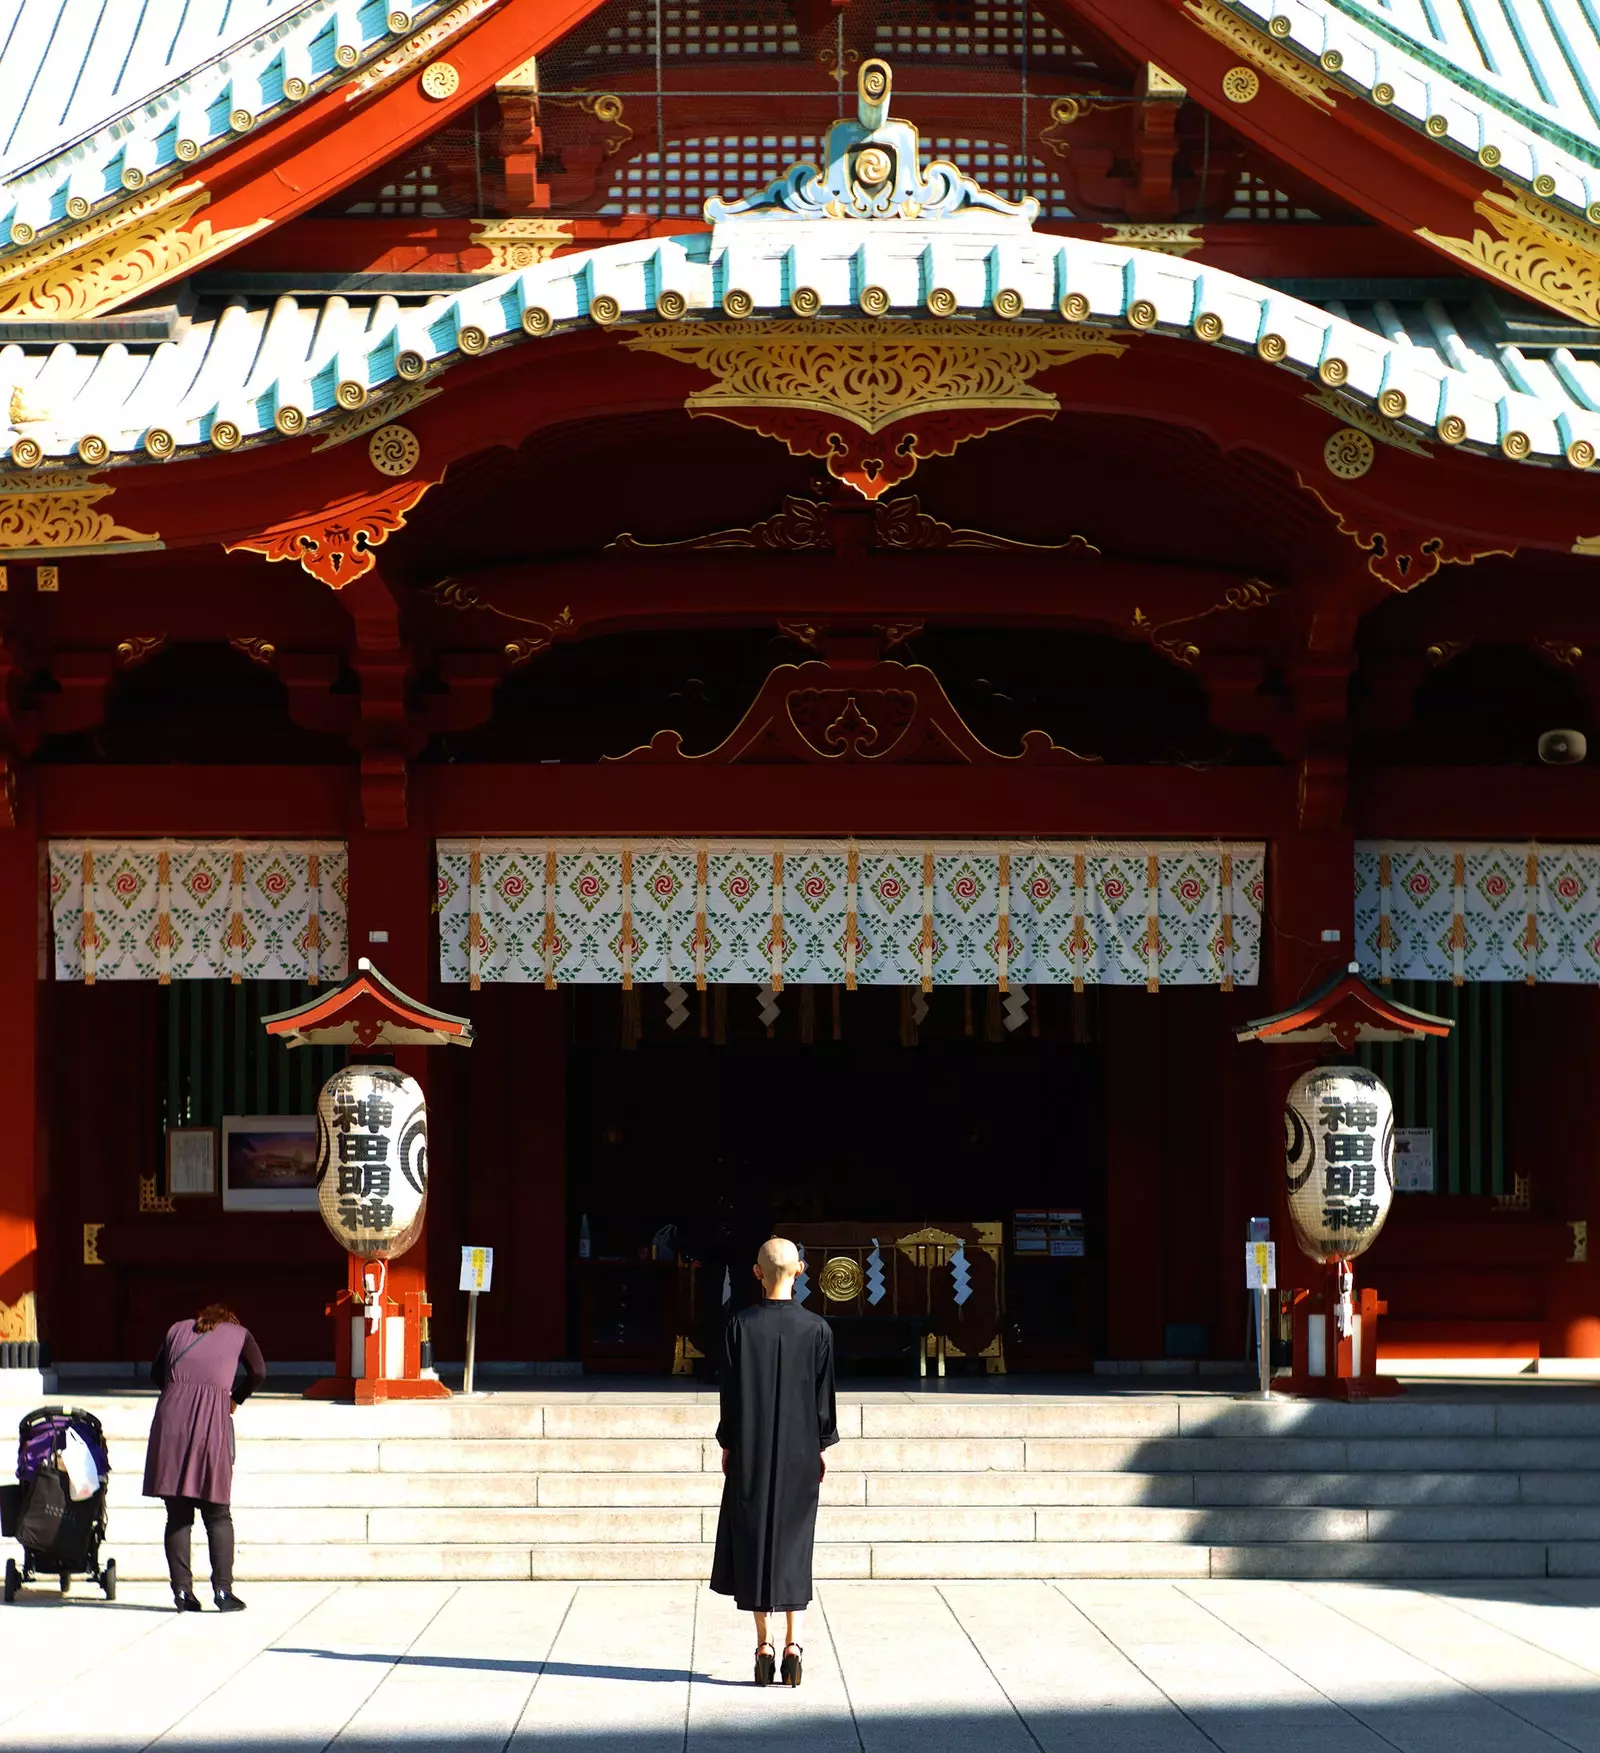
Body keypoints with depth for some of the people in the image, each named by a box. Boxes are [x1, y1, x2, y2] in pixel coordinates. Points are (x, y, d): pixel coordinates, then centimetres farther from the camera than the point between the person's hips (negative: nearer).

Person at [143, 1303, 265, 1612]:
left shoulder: (177, 1329, 25)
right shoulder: (238, 1334, 20)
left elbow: (156, 1373, 23)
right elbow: (258, 1373, 13)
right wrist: (236, 1400, 27)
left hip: (172, 1414, 2)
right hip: (213, 1416, -2)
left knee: (177, 1514, 6)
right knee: (217, 1514, 5)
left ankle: (182, 1591, 1)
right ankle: (222, 1589, -4)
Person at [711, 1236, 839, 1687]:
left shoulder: (740, 1326, -8)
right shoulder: (816, 1329, -6)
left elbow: (730, 1393, -4)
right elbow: (824, 1394, -1)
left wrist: (727, 1445, 6)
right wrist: (822, 1446, 9)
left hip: (750, 1451, -1)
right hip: (800, 1450, 1)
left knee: (752, 1541, 7)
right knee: (794, 1542, 9)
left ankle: (763, 1642, 5)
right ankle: (792, 1641, -1)